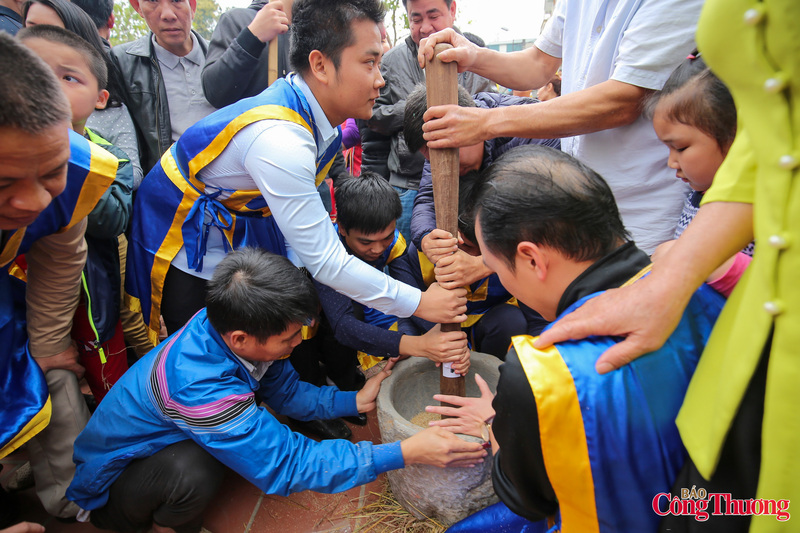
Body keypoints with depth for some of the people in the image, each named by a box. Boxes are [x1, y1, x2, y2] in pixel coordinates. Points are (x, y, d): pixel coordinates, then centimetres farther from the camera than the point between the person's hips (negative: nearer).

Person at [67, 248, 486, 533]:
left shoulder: (236, 330, -16)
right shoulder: (197, 385, -39)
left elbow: (285, 391, 3)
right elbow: (287, 465, -34)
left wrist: (354, 401, -7)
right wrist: (404, 454, -34)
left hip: (161, 443, 8)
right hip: (109, 484, -8)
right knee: (192, 470, -35)